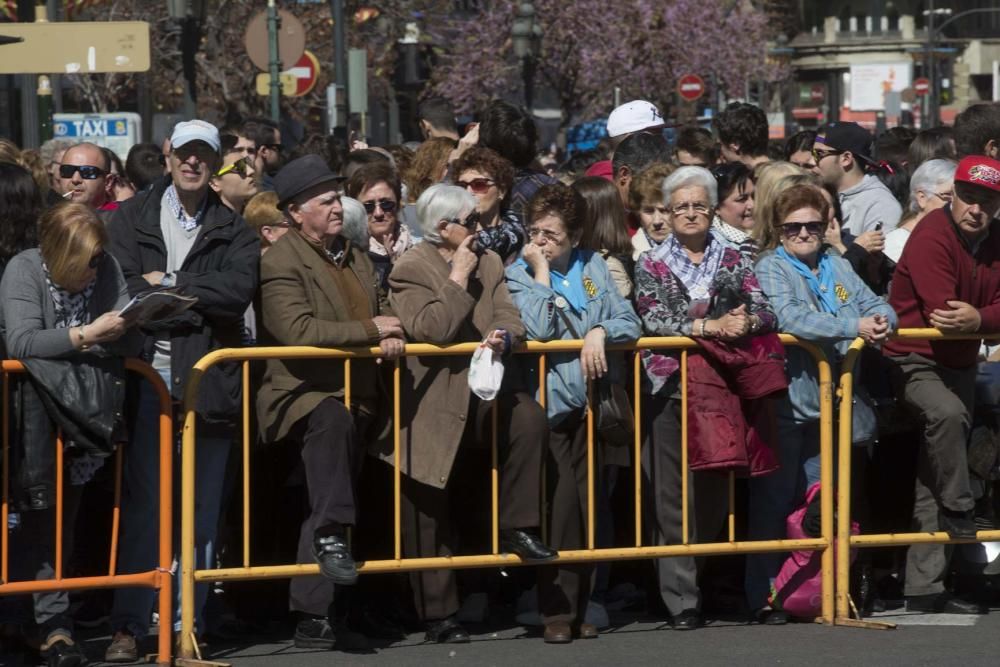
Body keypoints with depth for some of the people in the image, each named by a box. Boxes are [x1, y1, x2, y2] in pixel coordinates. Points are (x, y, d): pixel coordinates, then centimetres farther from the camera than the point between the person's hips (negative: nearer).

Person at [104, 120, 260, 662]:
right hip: (146, 374, -1)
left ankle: (189, 623, 10)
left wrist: (169, 286, -7)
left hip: (207, 380, 1)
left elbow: (239, 289, -6)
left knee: (202, 509, 4)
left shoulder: (234, 230, 11)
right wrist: (197, 306, -10)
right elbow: (123, 289, -5)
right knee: (140, 504, -4)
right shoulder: (131, 218, 9)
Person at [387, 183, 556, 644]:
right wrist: (458, 279, -16)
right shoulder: (409, 270, -9)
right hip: (431, 407, -4)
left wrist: (502, 336, -21)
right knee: (429, 517, 1)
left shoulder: (489, 263, 10)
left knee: (529, 417, -28)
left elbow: (509, 319, 2)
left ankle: (517, 528, -16)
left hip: (480, 392, 4)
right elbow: (431, 330, -22)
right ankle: (438, 614, 11)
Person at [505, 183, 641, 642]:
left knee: (592, 504, 4)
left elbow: (629, 321, 7)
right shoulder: (518, 275, 3)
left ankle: (579, 606, 12)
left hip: (598, 398, 4)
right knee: (563, 503, -14)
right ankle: (557, 612, -9)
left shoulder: (593, 267, 12)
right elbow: (538, 328, -13)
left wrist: (600, 332, -12)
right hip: (555, 403, -4)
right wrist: (541, 274, -8)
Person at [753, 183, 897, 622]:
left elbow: (874, 304, 14)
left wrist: (882, 319, -11)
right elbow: (791, 319, -20)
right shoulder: (770, 268, -4)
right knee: (774, 501, -3)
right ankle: (765, 595, 1)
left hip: (829, 402, 6)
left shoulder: (837, 266, 16)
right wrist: (854, 328, -23)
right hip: (786, 400, -6)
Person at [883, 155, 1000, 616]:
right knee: (948, 412, -39)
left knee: (931, 486, 9)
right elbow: (941, 315, -25)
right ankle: (959, 510, -22)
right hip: (915, 363, -7)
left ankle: (925, 587, 11)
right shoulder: (932, 236, -17)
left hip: (959, 365, 7)